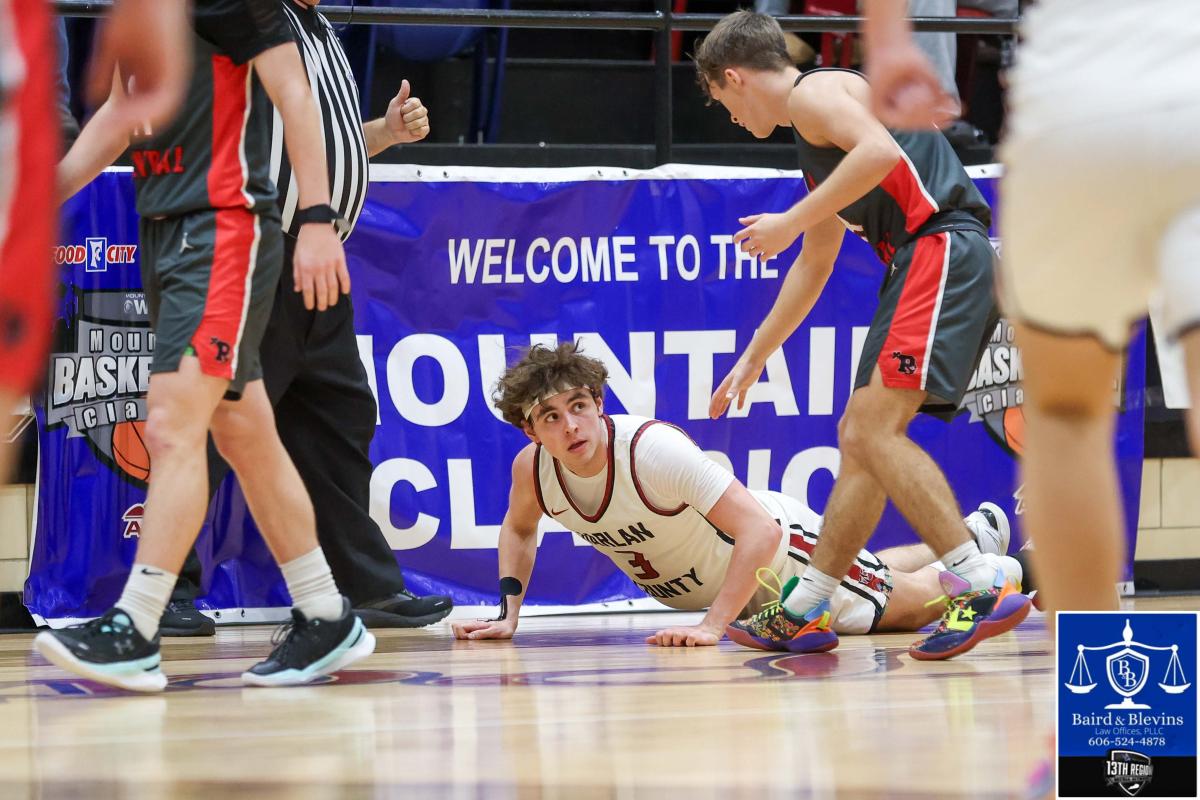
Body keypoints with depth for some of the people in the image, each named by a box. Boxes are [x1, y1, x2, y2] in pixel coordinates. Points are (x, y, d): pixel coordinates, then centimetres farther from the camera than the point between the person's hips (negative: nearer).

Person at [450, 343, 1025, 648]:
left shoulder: (653, 450, -41)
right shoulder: (532, 469, -22)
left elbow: (761, 532, -44)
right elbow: (518, 529, 4)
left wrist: (713, 626, -48)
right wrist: (507, 616, -7)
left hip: (780, 553, -7)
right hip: (702, 587, 7)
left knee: (910, 606, 10)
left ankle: (981, 548, 39)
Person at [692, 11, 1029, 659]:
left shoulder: (813, 93, -2)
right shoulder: (813, 143, 29)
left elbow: (881, 151, -22)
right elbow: (813, 266, 38)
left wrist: (791, 221, -16)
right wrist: (752, 360, 44)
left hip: (943, 251, -10)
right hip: (919, 266, 10)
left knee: (876, 430, -18)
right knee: (859, 436, 12)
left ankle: (984, 590, -24)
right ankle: (803, 614, 18)